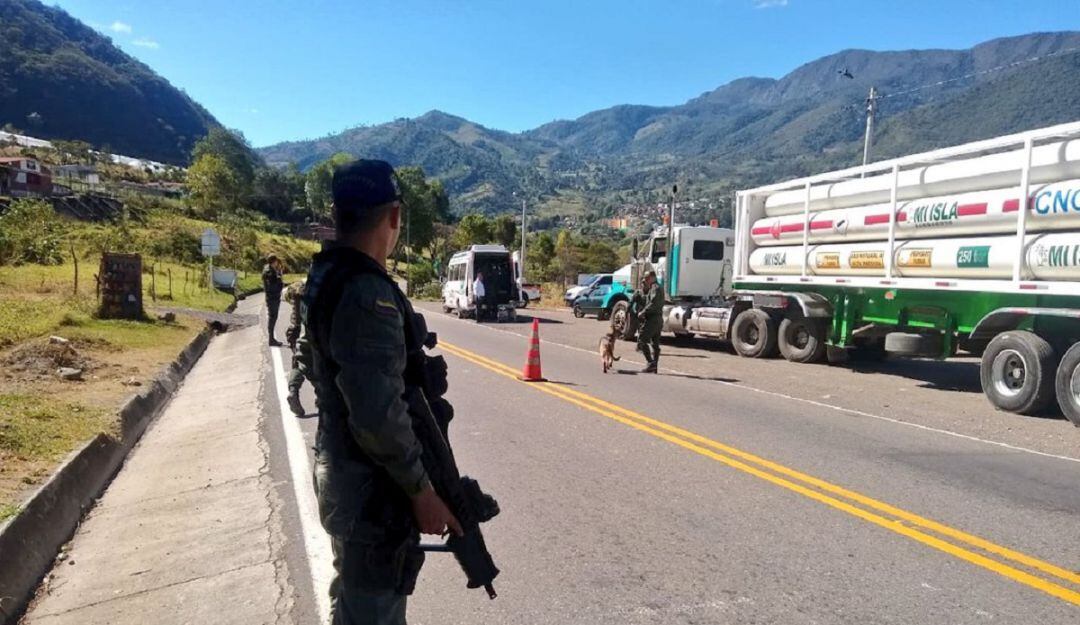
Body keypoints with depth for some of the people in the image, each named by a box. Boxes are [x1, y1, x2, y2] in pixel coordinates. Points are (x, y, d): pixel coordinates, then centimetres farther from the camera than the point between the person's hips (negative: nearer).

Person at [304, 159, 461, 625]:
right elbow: (377, 414, -29)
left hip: (343, 475, 10)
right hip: (371, 489, -10)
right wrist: (421, 489, -18)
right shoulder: (367, 293, -25)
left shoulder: (327, 277, 6)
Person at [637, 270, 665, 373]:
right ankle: (654, 367, 14)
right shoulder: (657, 287, 21)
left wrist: (642, 313, -16)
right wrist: (644, 288, 12)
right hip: (658, 319, 11)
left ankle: (651, 363, -16)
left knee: (642, 340, -11)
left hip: (652, 319, -11)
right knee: (655, 344, 11)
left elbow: (653, 303, -22)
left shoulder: (655, 288, -12)